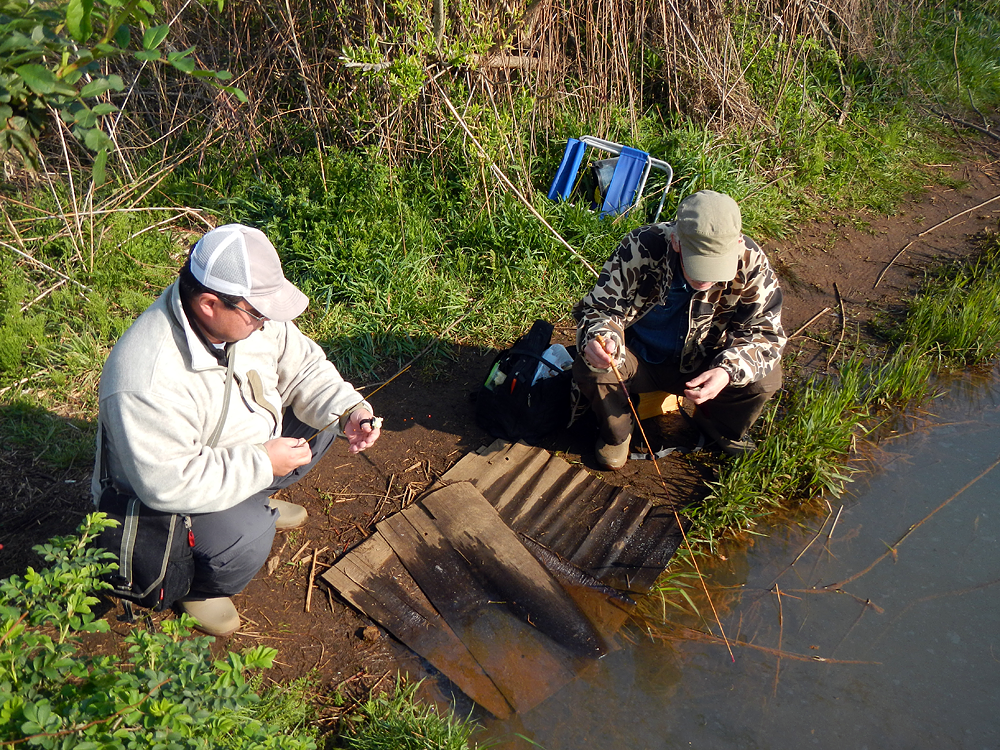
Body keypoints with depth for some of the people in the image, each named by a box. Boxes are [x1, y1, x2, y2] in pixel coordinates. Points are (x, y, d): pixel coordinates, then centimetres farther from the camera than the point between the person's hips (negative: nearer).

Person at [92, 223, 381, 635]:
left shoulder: (246, 313, -16)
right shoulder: (149, 378, -39)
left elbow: (302, 365, -2)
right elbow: (167, 484, -37)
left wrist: (348, 410, -19)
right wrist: (262, 463, -30)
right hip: (172, 491, -7)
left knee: (321, 415, -2)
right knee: (247, 537, -33)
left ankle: (255, 501, 19)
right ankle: (195, 587, 4)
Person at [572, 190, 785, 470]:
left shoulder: (750, 262, -23)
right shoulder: (641, 248, -29)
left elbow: (764, 332, -17)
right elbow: (601, 308, -22)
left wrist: (728, 371, -38)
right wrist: (599, 338, -48)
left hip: (701, 368, 2)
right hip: (638, 359, -1)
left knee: (766, 379, -22)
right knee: (589, 368, -31)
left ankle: (720, 429, 14)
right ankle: (615, 433, 4)